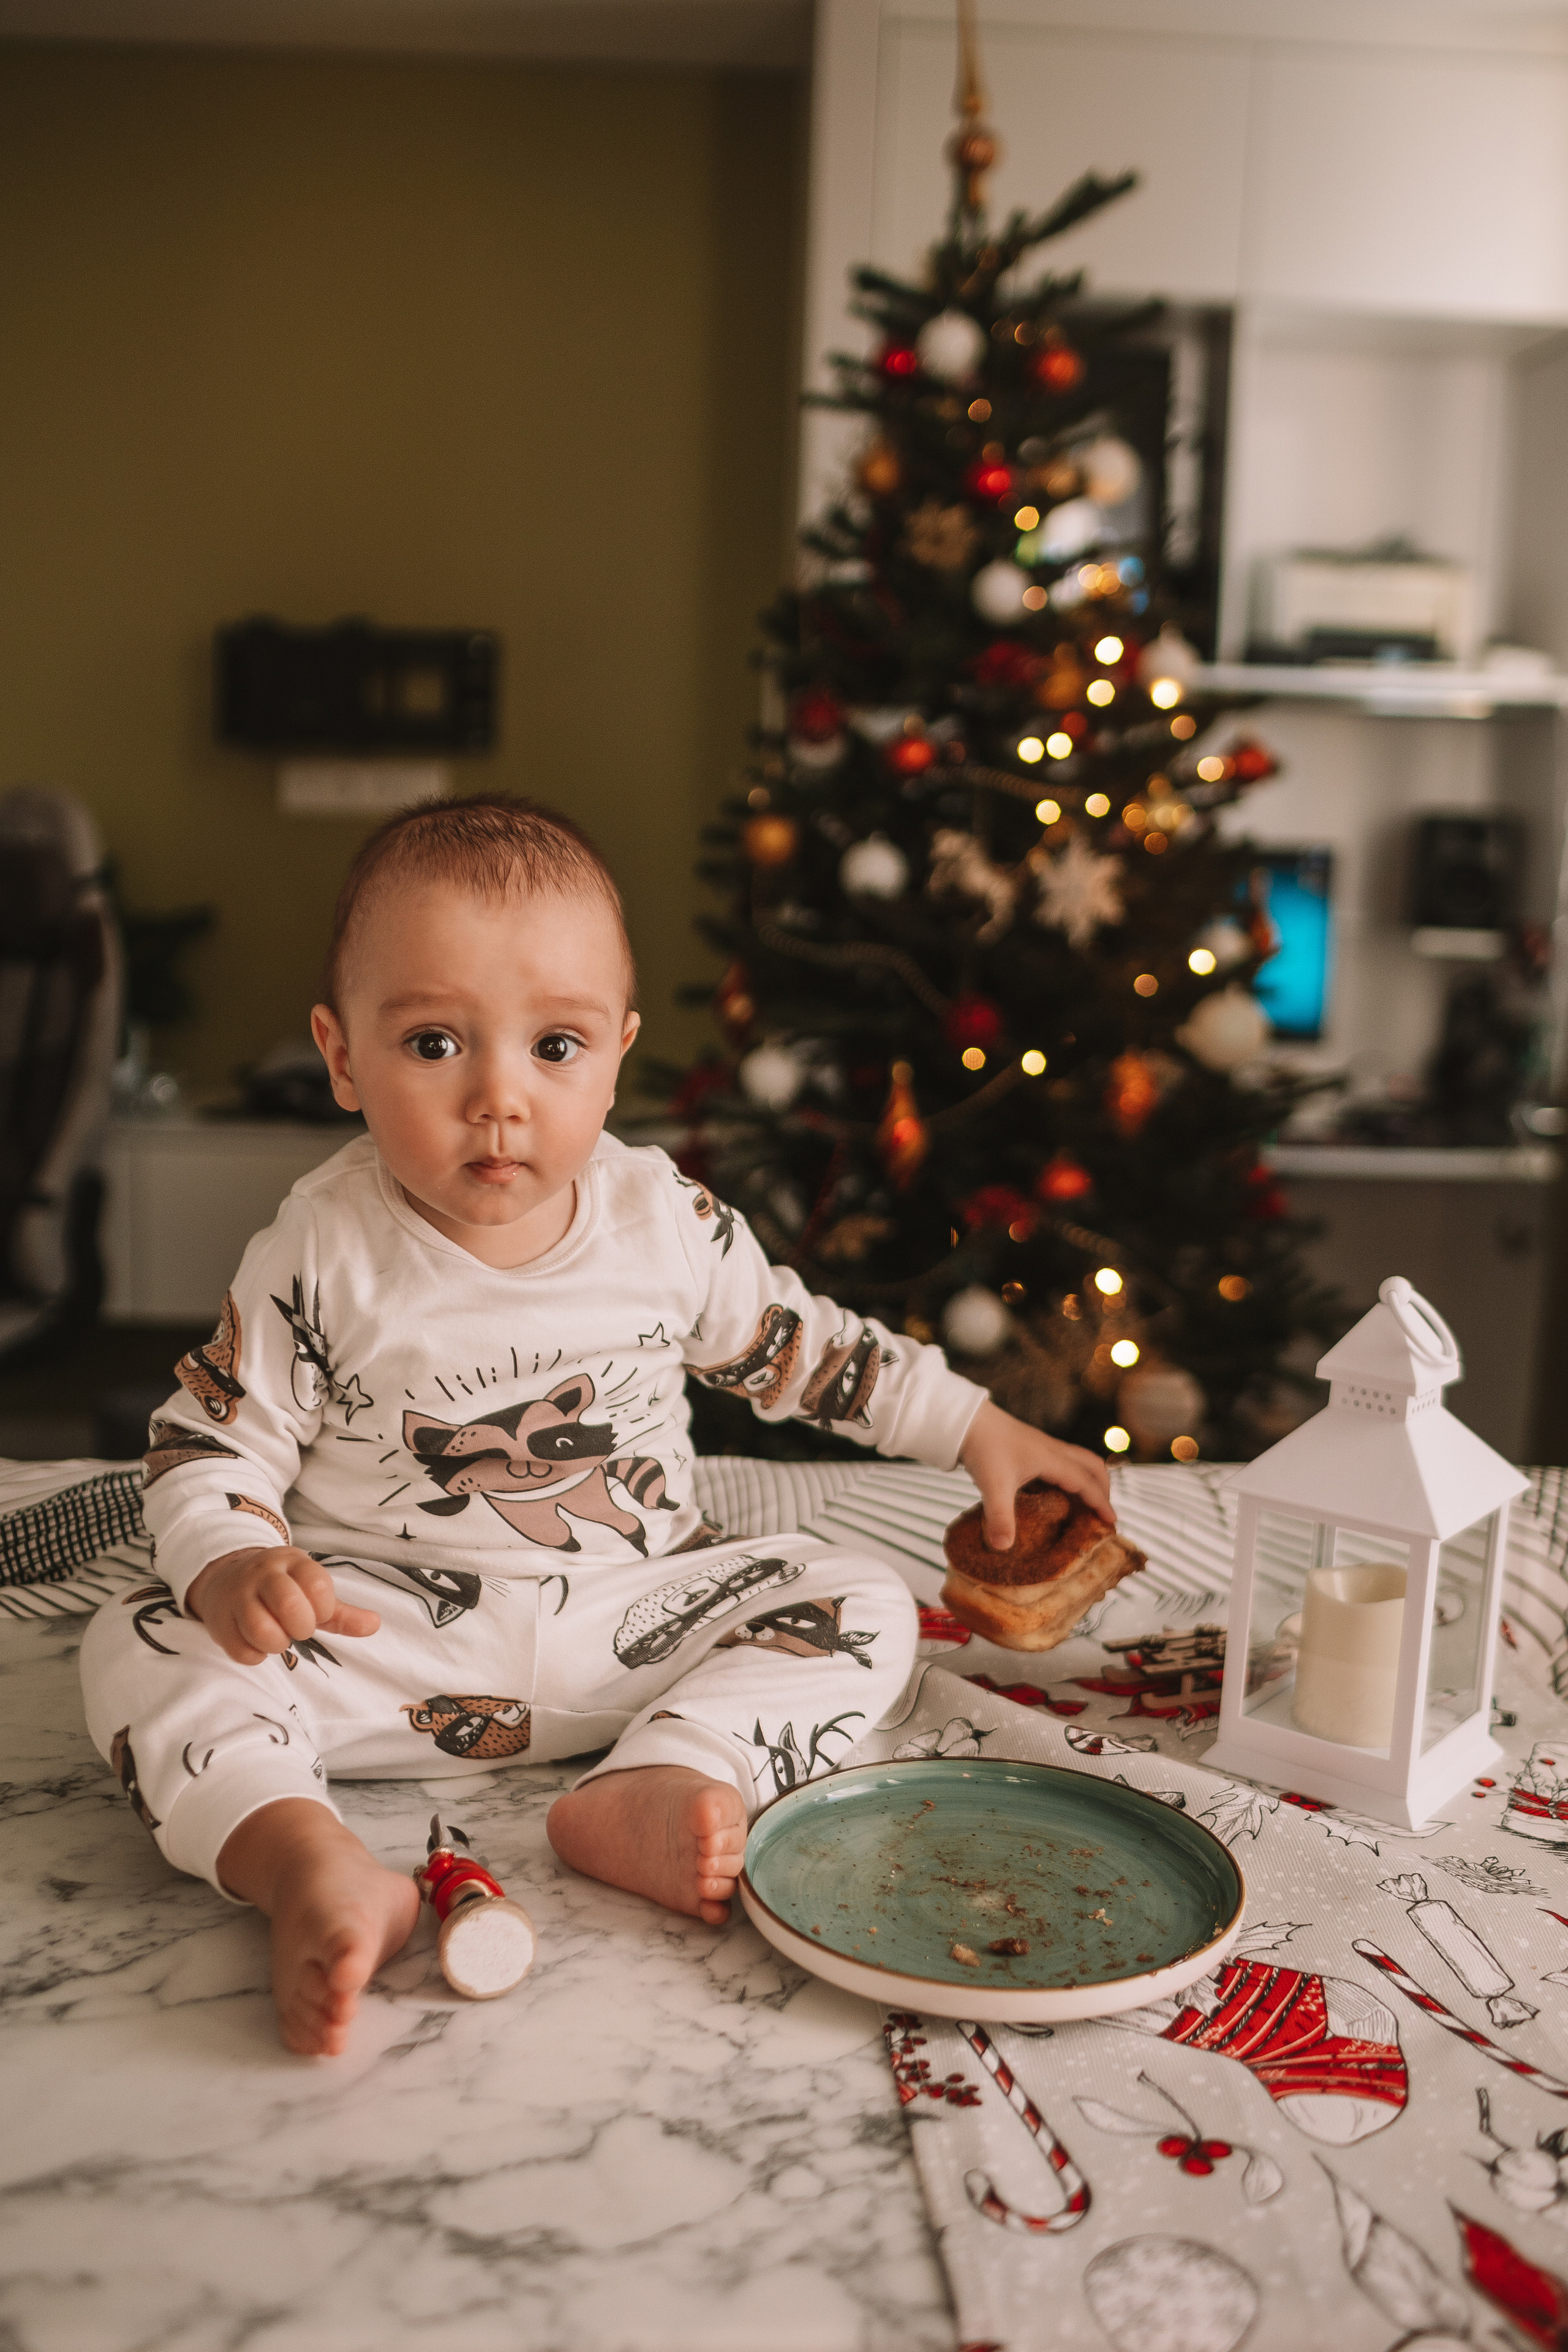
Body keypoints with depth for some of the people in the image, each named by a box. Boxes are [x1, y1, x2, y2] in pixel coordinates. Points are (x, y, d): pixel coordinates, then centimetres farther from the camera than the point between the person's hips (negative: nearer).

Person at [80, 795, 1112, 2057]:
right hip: (385, 1634, -2)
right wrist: (230, 1562, -26)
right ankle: (311, 1864, -39)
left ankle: (660, 1784, -33)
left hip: (635, 1623, 2)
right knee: (145, 1645, -21)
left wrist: (982, 1433, 10)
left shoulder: (668, 1223, -4)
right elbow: (209, 1439, -4)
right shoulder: (322, 1254, -11)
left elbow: (803, 1346, 10)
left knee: (861, 1601, -14)